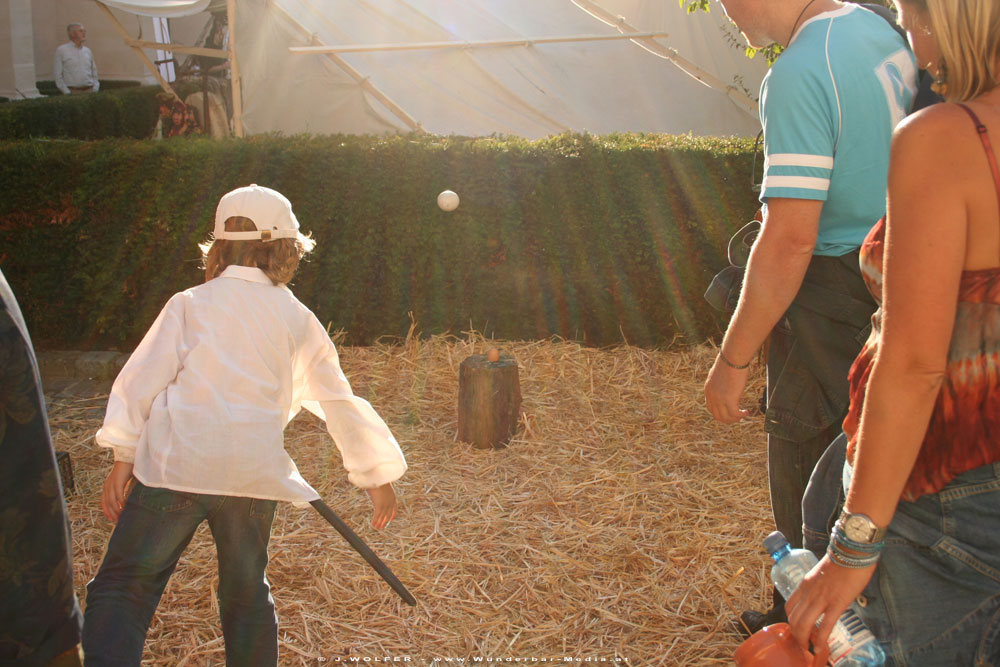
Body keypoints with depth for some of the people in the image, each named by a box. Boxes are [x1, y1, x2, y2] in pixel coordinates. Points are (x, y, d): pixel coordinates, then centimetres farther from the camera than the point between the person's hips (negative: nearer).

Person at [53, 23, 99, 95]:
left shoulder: (87, 51, 16)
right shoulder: (61, 50, 3)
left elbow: (94, 72, 20)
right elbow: (57, 75, -1)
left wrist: (95, 89, 5)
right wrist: (67, 92, -8)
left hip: (89, 91, 4)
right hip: (72, 91, -4)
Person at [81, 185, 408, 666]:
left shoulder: (189, 304, 9)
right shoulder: (297, 319, 13)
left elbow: (142, 379, 1)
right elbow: (338, 402, 16)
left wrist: (124, 457, 4)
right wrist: (378, 476, 24)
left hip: (175, 464, -2)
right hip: (254, 473, 2)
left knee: (123, 589, 2)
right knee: (247, 595, 20)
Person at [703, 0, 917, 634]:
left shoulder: (800, 72, -23)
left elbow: (789, 239, -27)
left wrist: (733, 360, -19)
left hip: (833, 299, -9)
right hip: (894, 282, 9)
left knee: (805, 462, 8)